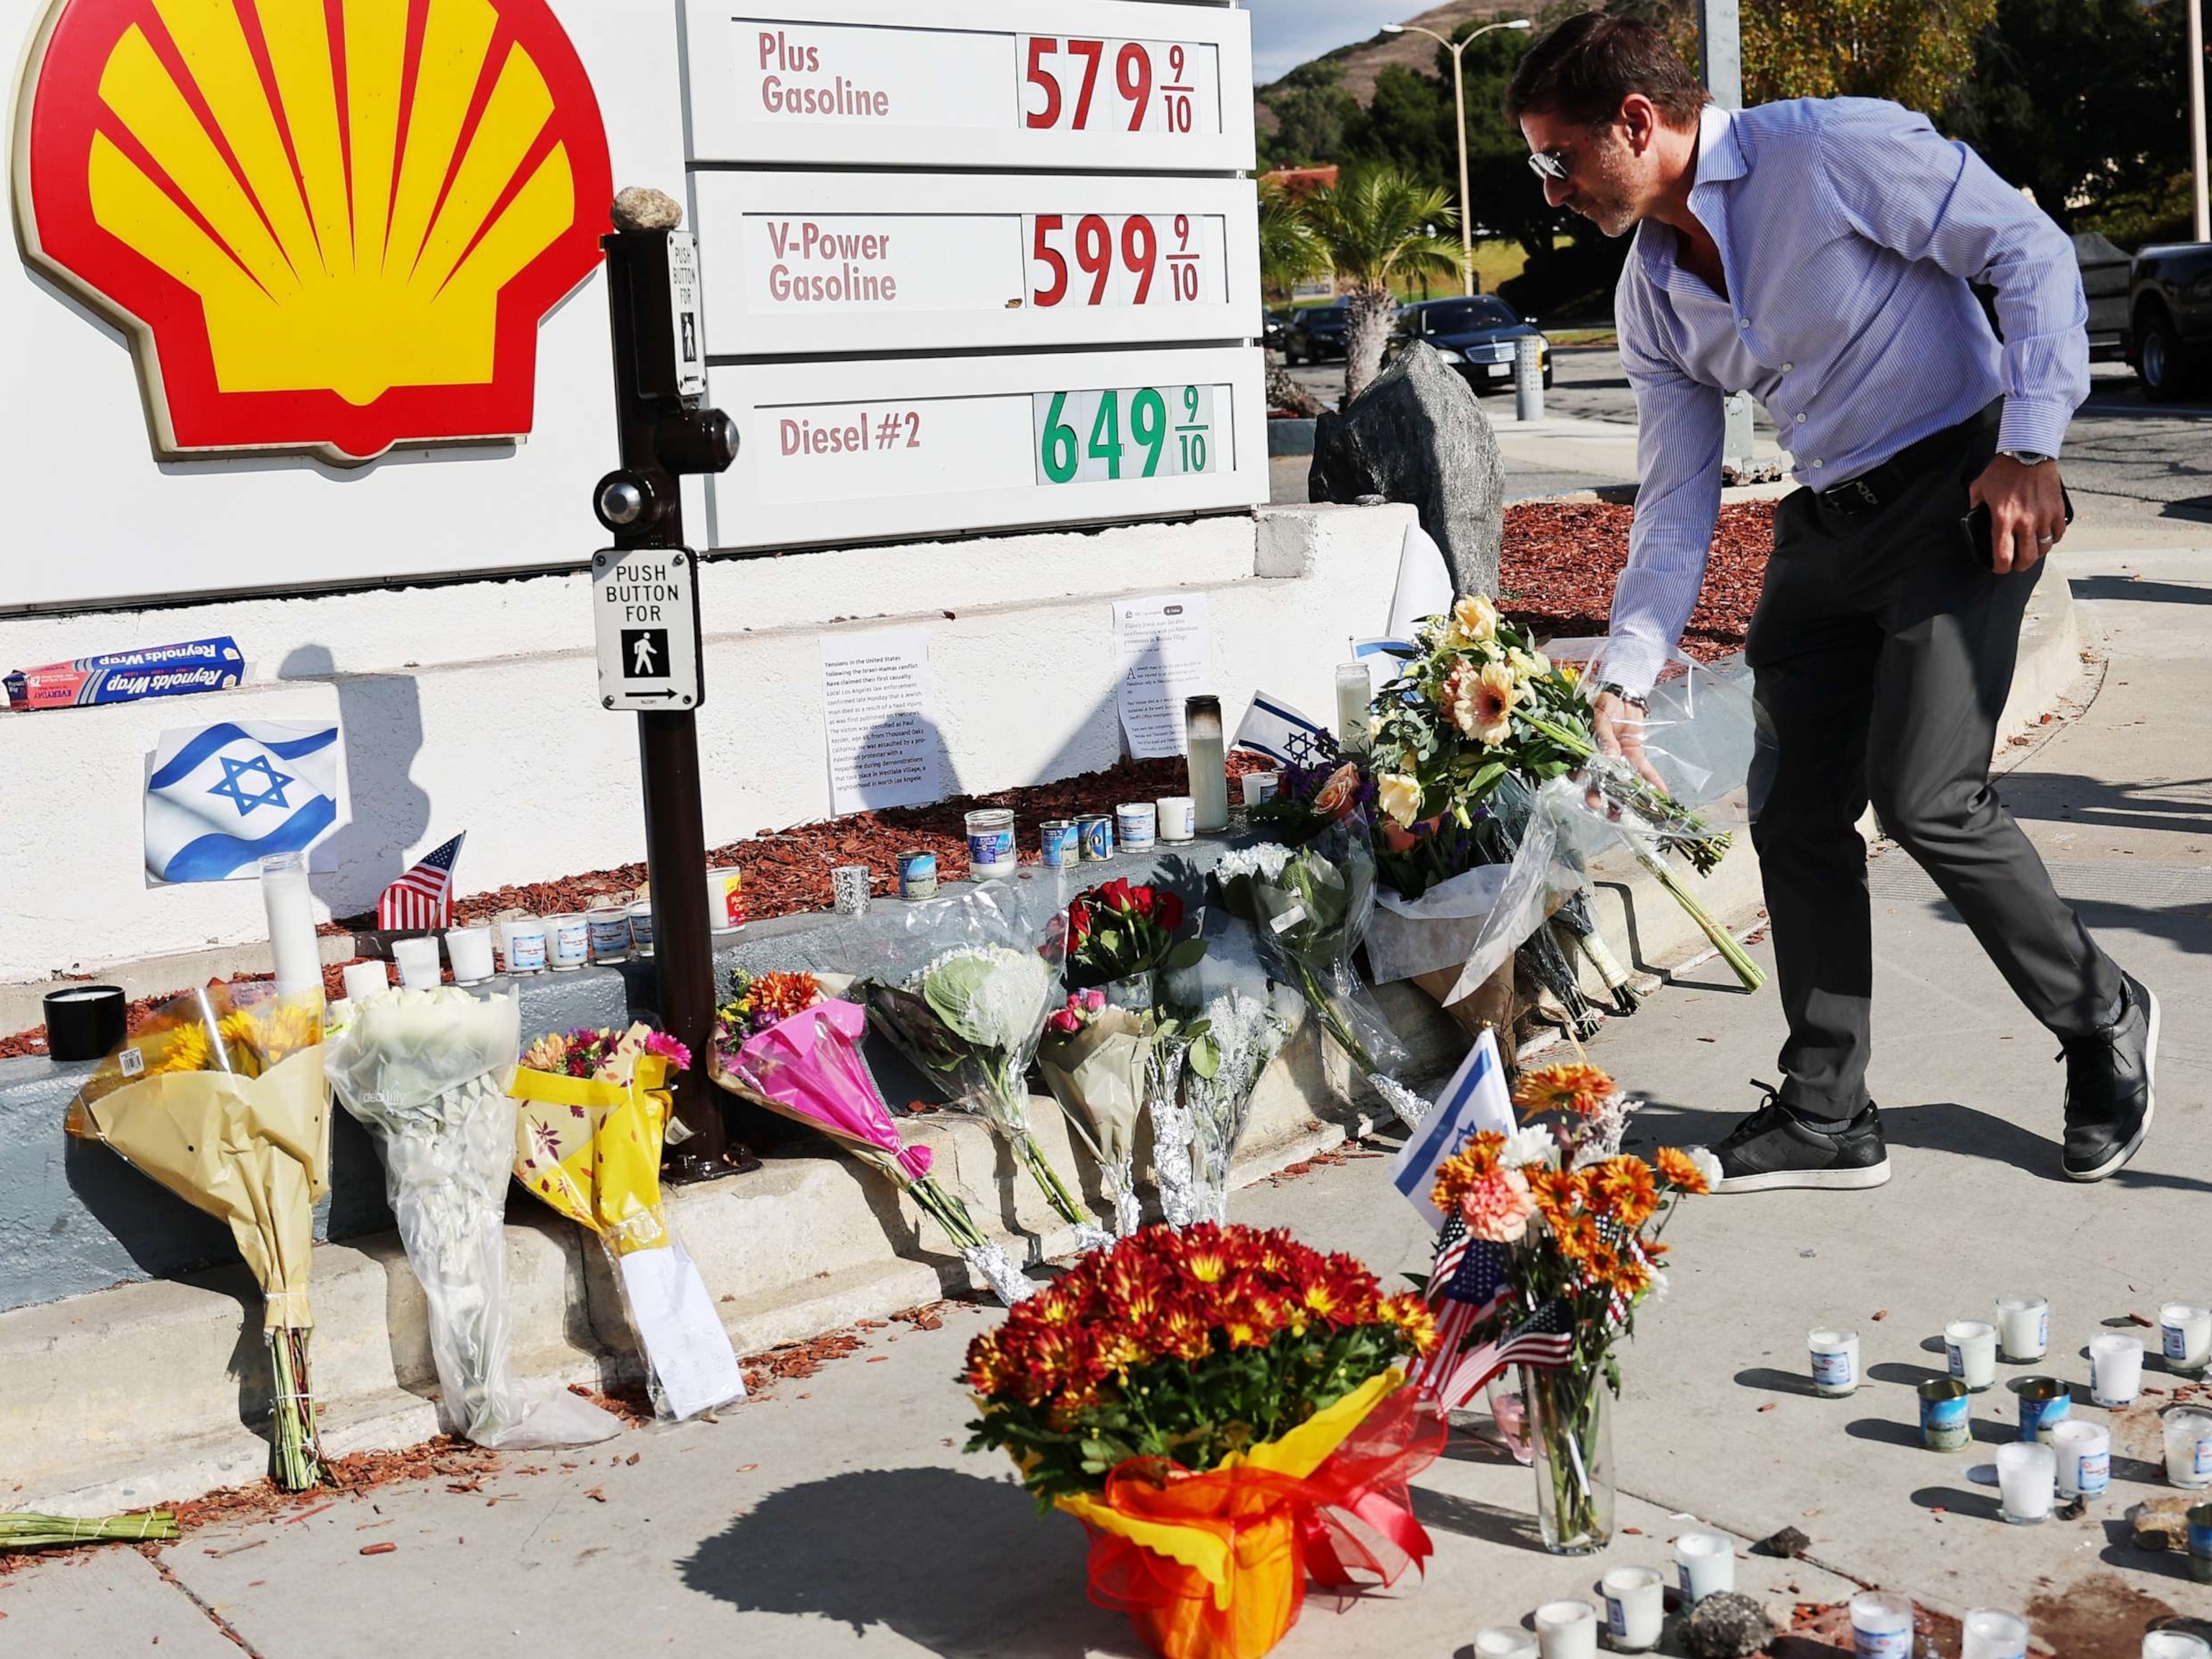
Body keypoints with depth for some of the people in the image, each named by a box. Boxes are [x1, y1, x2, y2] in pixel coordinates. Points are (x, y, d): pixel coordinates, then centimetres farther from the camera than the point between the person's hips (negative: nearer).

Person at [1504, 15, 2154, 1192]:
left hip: (1960, 487, -7)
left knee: (1923, 796, -15)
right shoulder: (1650, 293, 7)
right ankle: (1826, 1119, 12)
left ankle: (2103, 1022, 10)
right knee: (1793, 816, 2)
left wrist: (2031, 448, -17)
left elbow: (2032, 253, -10)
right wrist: (1625, 681, 2)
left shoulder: (1835, 149, -14)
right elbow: (1675, 507, 9)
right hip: (1826, 523, 7)